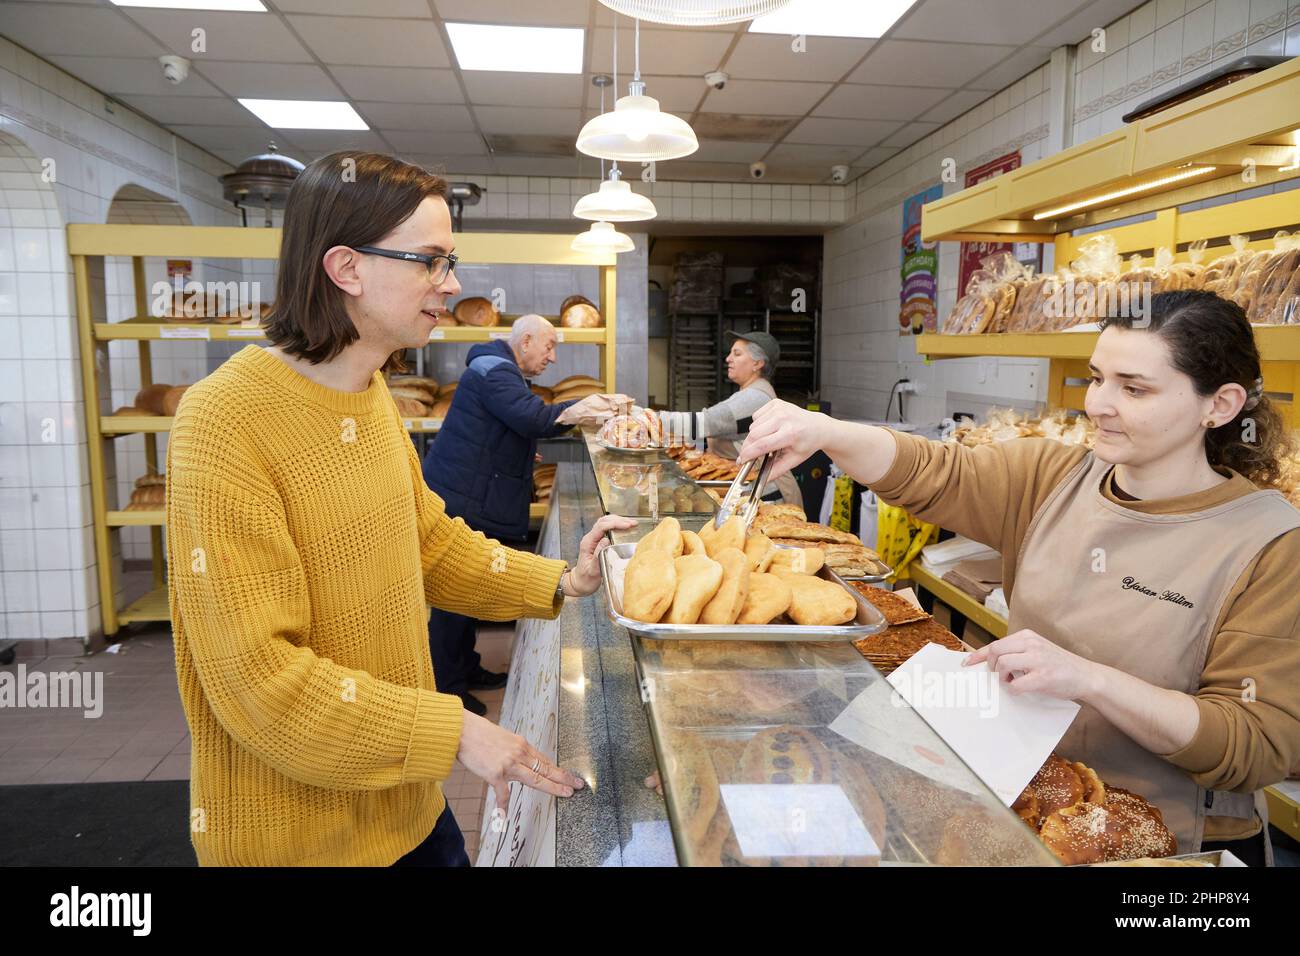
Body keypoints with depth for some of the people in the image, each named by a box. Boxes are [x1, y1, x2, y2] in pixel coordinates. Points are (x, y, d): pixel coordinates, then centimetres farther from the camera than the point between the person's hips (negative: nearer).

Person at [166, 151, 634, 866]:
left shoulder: (370, 395, 2)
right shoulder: (224, 421, -23)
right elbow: (258, 674, -24)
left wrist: (558, 583, -2)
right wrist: (454, 733, -22)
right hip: (293, 831, -7)